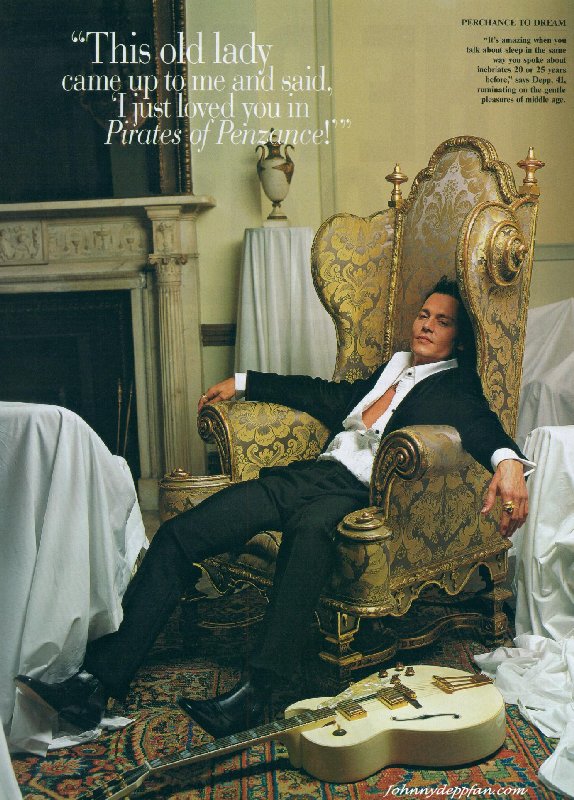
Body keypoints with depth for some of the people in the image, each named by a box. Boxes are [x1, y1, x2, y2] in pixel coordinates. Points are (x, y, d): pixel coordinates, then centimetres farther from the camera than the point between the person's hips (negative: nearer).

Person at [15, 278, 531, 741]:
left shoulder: (457, 386, 11)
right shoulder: (393, 366, 29)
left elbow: (482, 427, -9)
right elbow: (329, 396, 34)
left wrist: (508, 460, -34)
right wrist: (243, 383, 38)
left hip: (357, 492, -6)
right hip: (310, 473, 7)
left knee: (310, 527, -44)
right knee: (177, 534, -11)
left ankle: (256, 692, -40)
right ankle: (98, 682, -14)